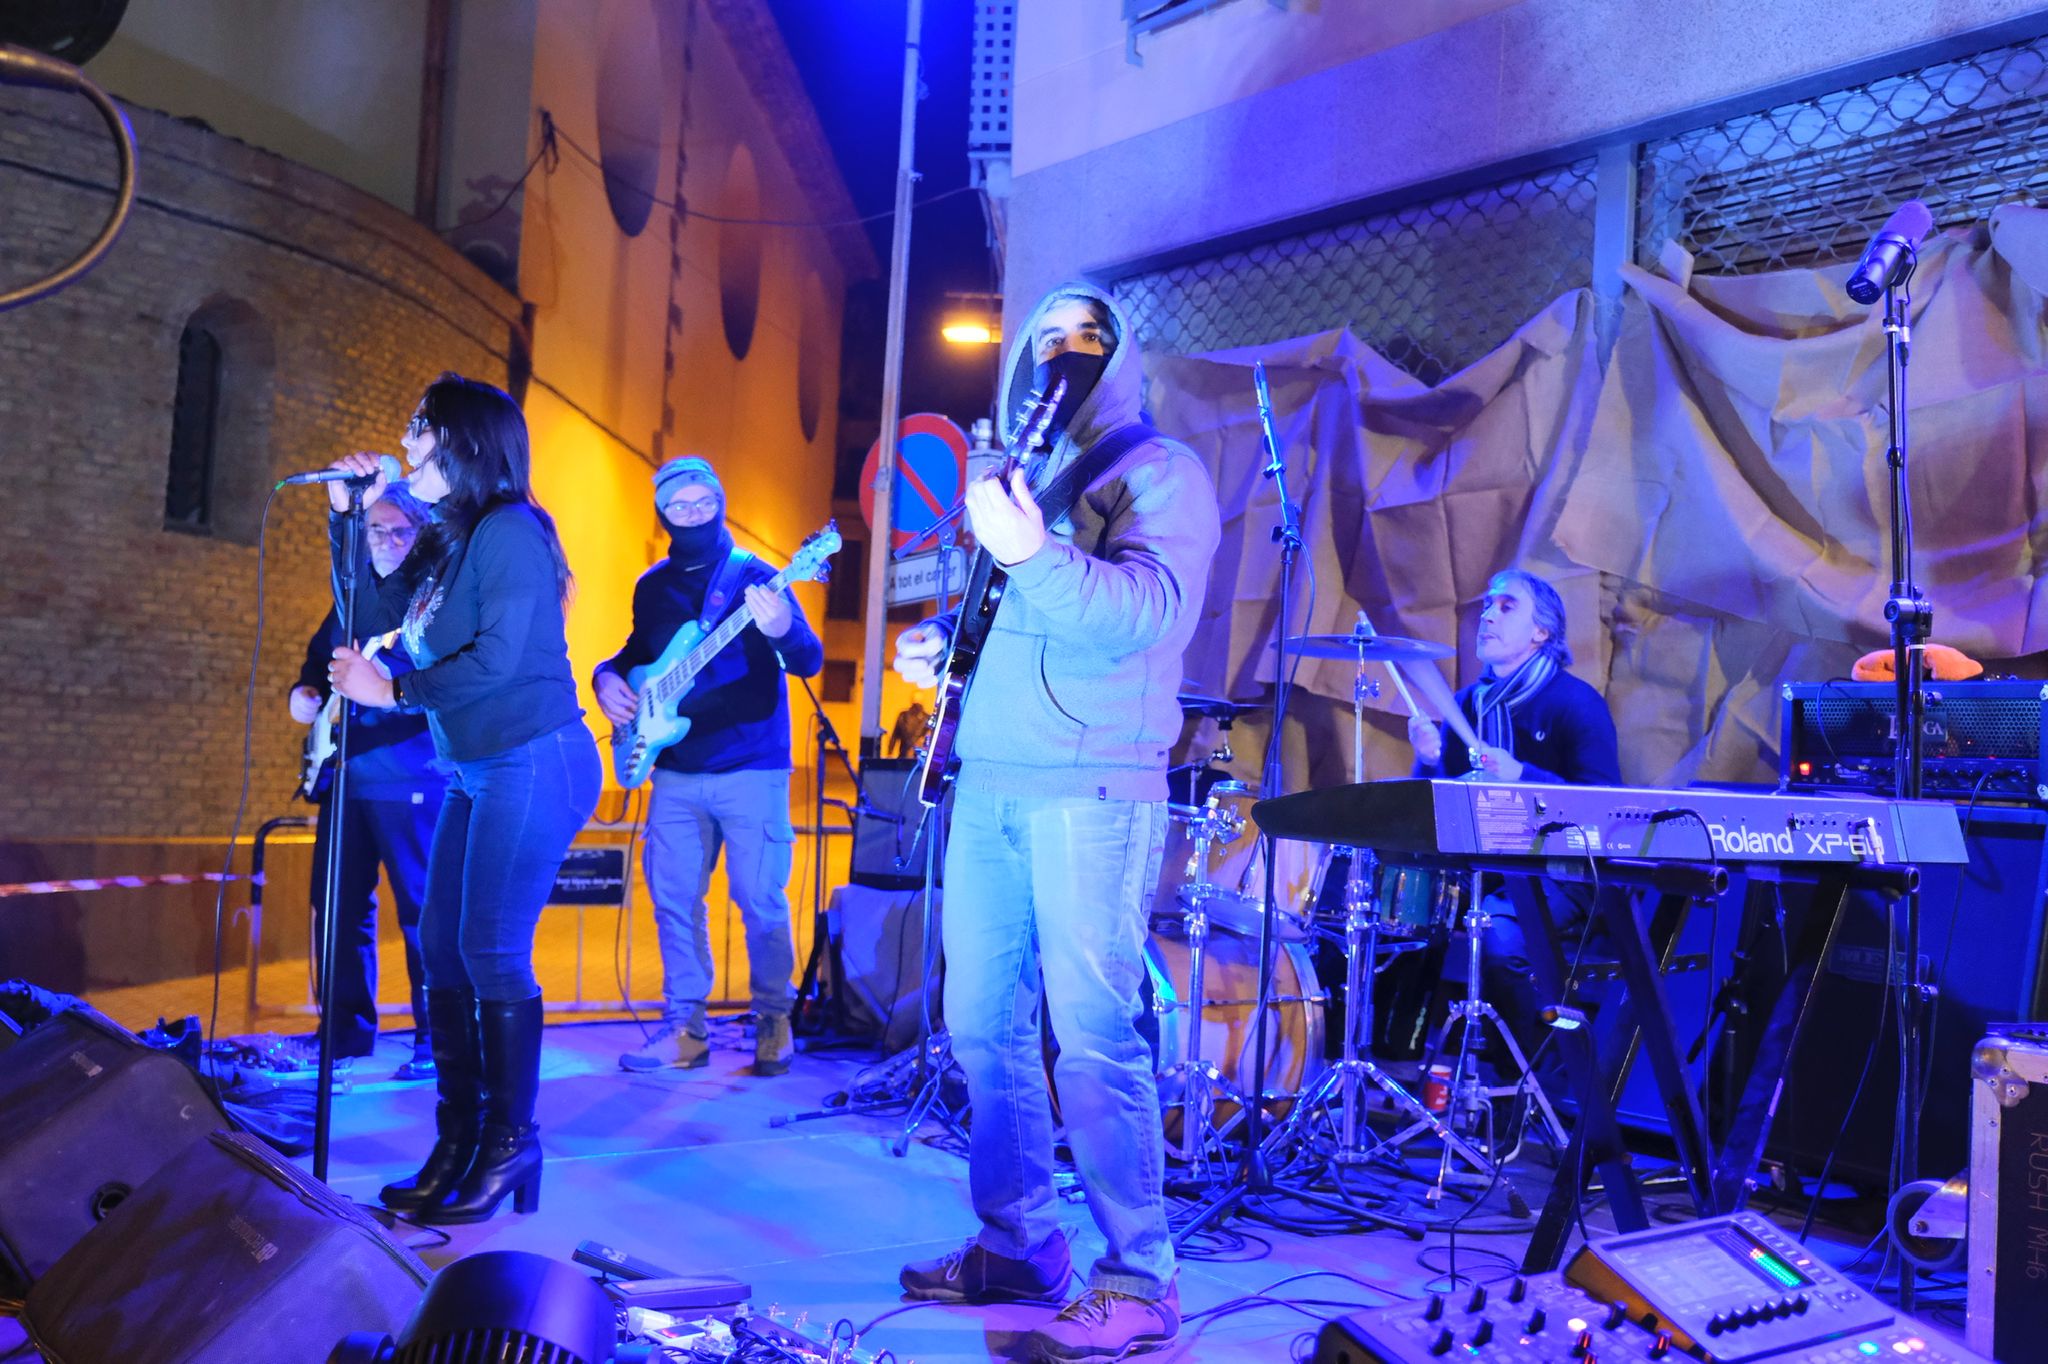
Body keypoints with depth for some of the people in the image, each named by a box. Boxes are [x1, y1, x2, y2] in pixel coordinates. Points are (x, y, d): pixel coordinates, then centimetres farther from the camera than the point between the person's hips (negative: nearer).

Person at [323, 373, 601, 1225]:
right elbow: (372, 622, 14)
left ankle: (510, 1145, 5)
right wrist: (349, 521, 11)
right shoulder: (443, 544, 15)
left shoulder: (508, 530, -12)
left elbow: (498, 657, -20)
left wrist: (391, 692, -10)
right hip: (475, 771, 9)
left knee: (490, 953, -7)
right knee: (440, 950, 9)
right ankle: (459, 1139, 18)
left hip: (533, 764, -9)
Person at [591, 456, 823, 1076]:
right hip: (675, 771, 5)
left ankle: (774, 1022, 16)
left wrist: (783, 631, -36)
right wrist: (608, 676, 5)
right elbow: (638, 651, 27)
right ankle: (685, 1029, 19)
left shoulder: (753, 577, -4)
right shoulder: (653, 586, 12)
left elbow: (809, 661, -13)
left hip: (750, 767, -5)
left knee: (761, 901, -2)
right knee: (673, 897, 7)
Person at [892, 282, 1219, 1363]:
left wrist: (1032, 554, -33)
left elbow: (1146, 609, -19)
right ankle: (1017, 1246, 22)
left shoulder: (1157, 472, -1)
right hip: (989, 779, 8)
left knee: (1092, 1033, -9)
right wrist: (934, 646, 9)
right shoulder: (1009, 472, 21)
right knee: (981, 1021, 9)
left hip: (1092, 786, -7)